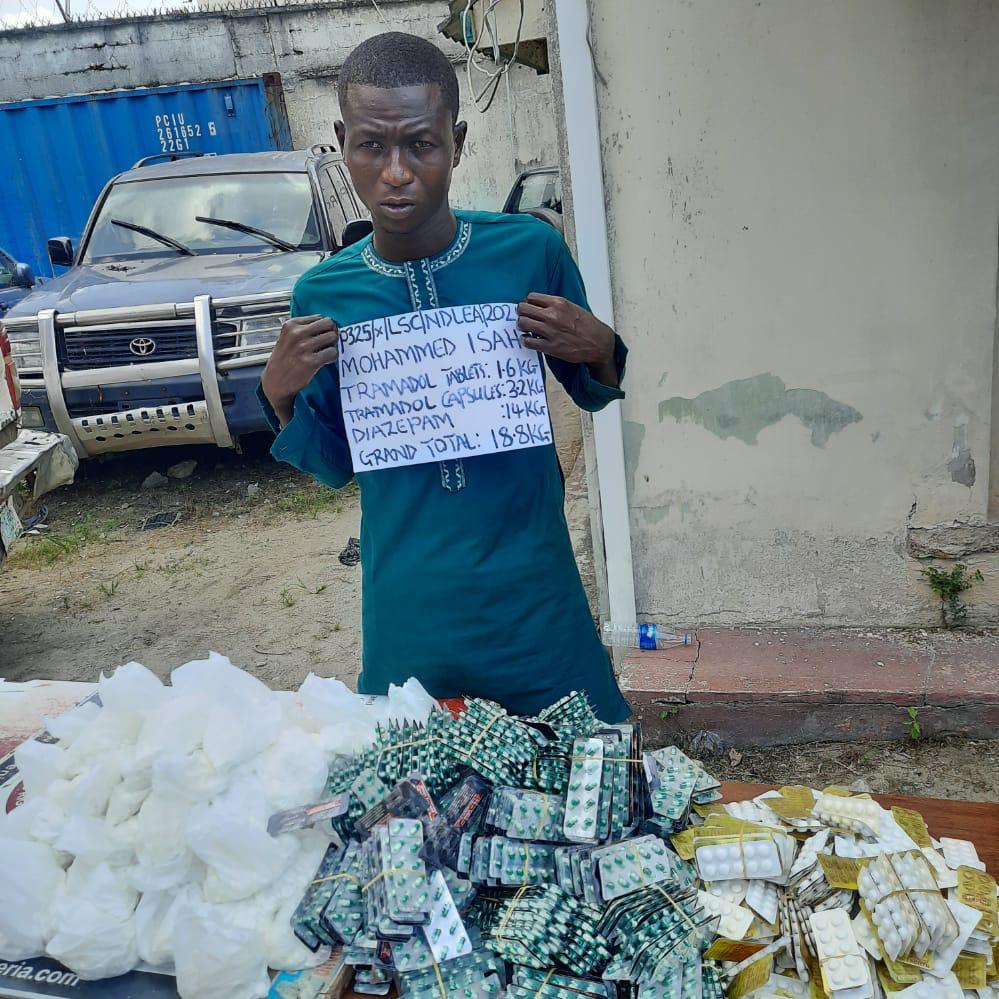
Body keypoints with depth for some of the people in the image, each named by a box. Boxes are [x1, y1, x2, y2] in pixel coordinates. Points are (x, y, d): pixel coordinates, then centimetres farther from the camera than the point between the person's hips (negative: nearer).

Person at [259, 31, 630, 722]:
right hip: (407, 607, 1)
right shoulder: (323, 295, -5)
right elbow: (337, 466, 6)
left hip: (532, 588, 0)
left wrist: (598, 350, -14)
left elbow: (591, 395, 7)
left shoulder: (531, 250, -9)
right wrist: (281, 398, -11)